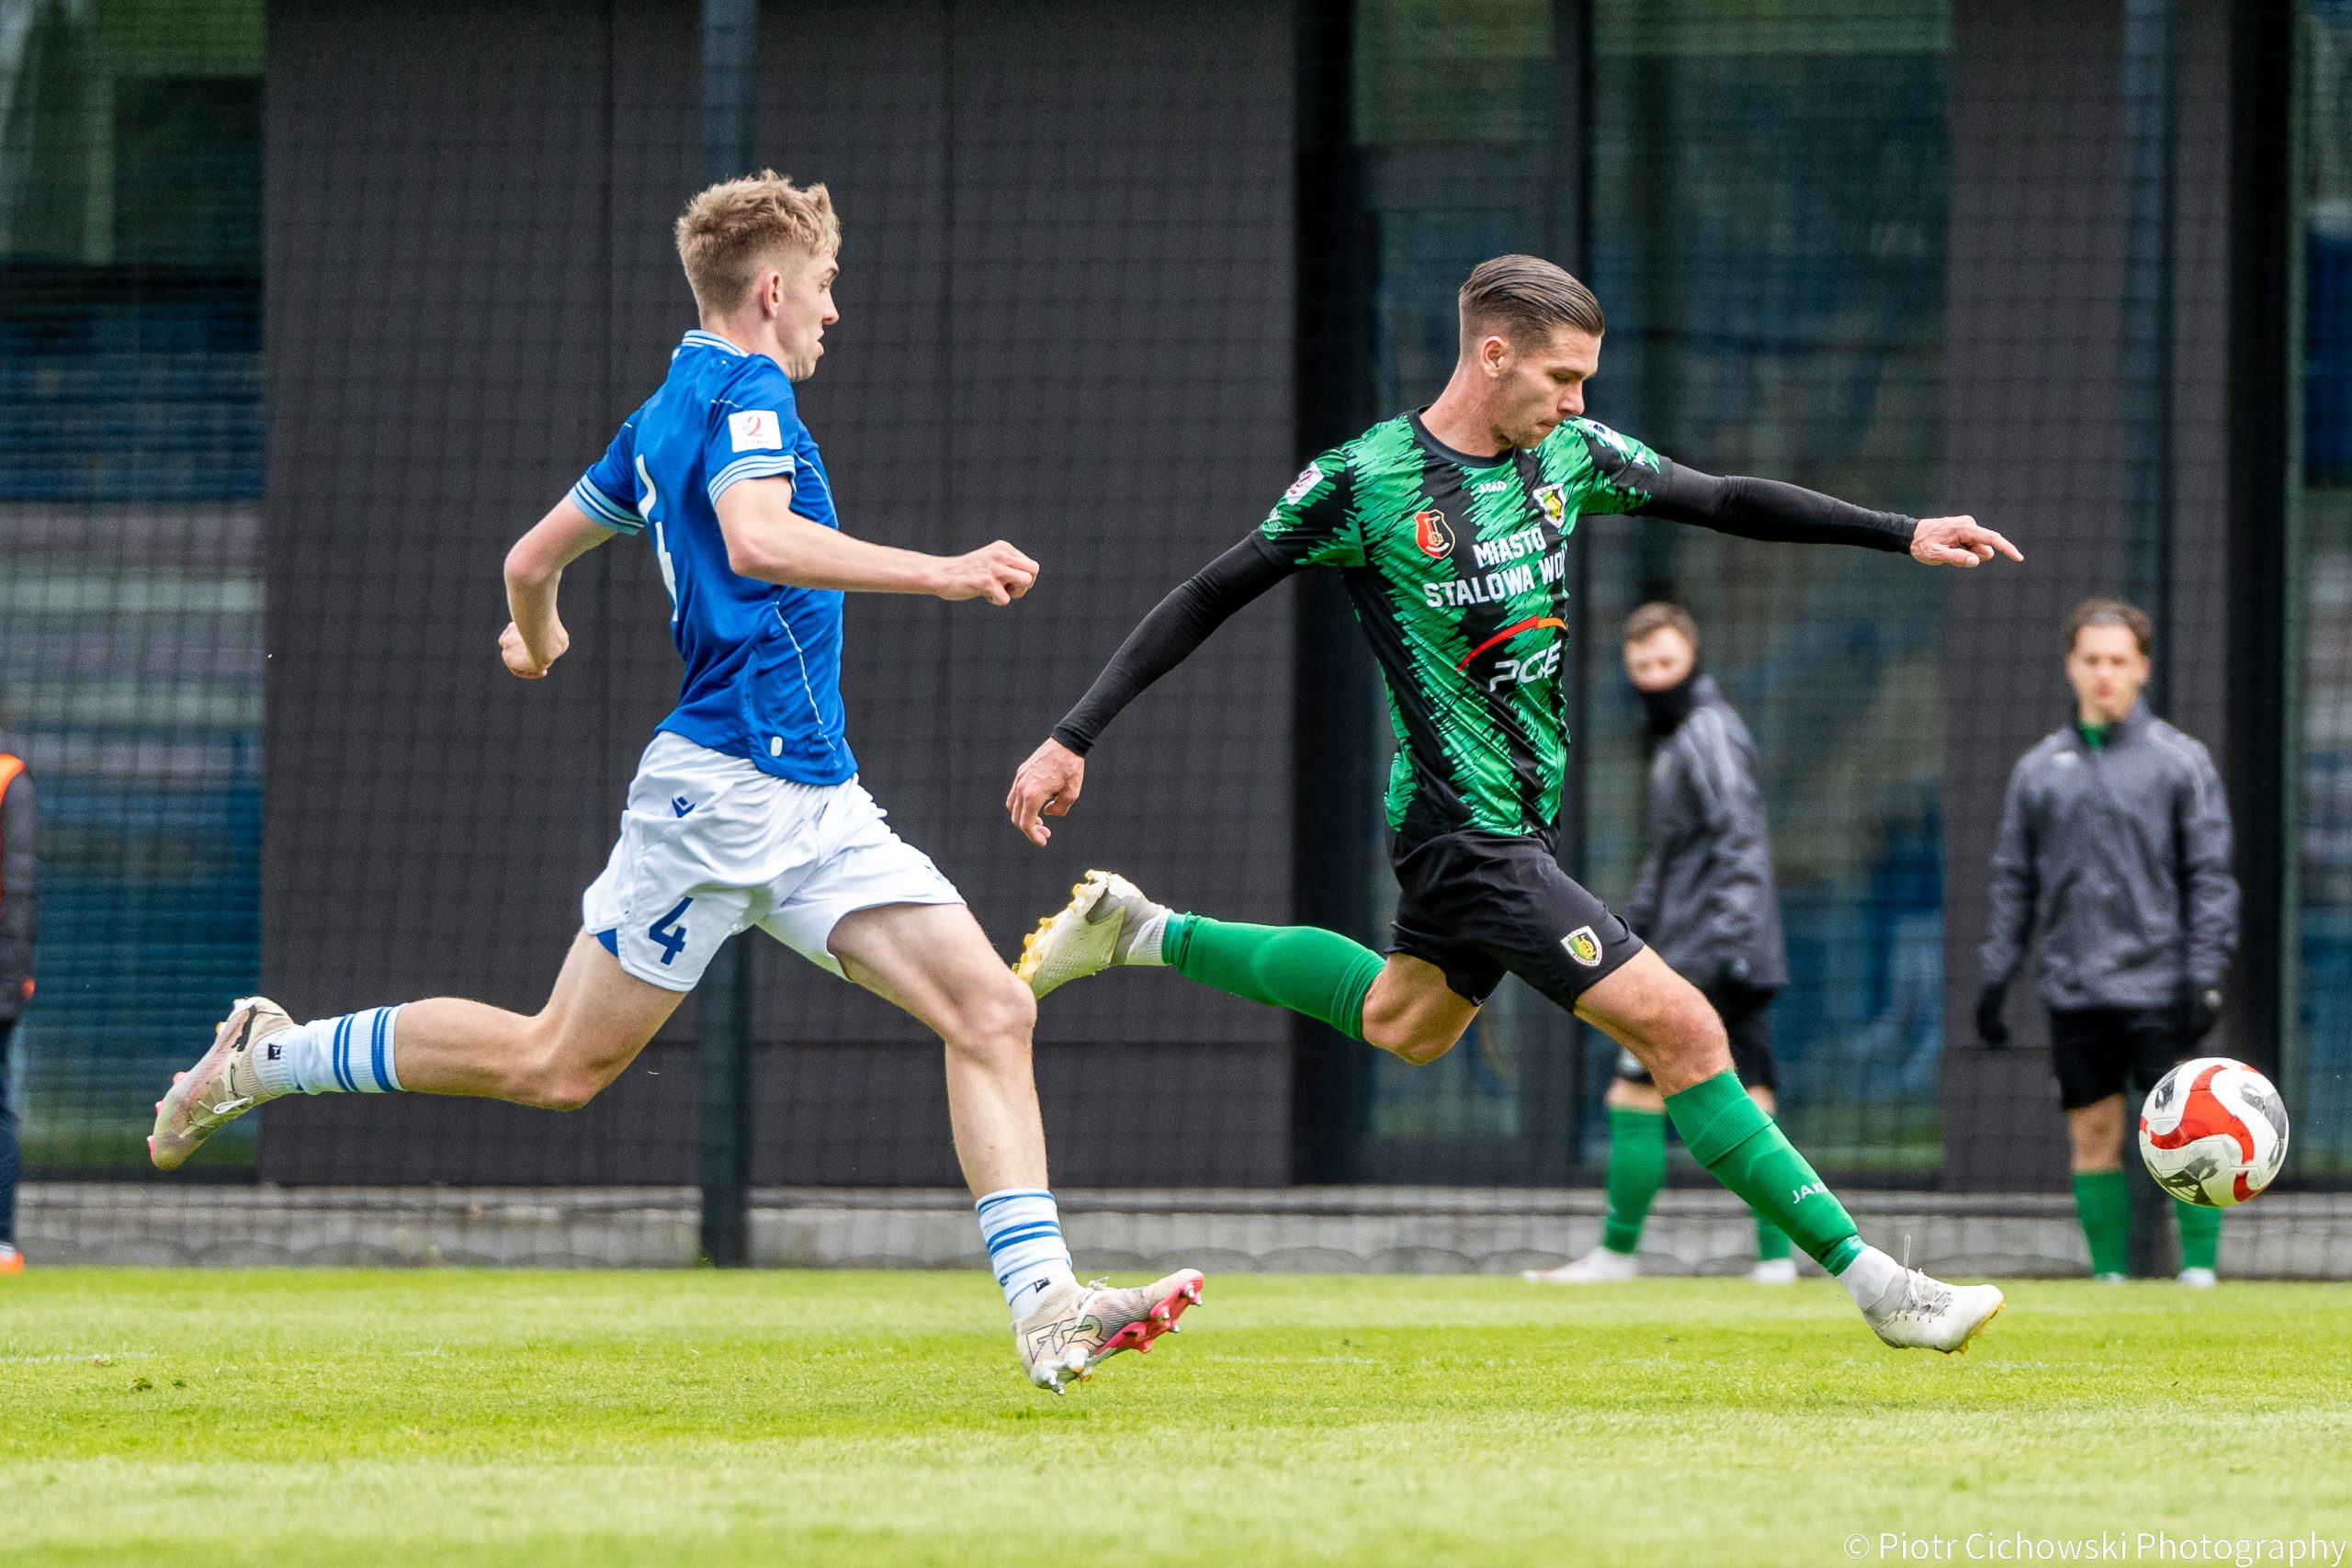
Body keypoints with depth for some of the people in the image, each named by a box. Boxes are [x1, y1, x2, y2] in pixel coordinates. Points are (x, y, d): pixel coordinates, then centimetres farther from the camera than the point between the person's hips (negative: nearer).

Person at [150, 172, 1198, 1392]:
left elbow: (532, 560, 27)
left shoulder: (665, 417, 19)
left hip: (815, 806, 10)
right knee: (558, 1061, -2)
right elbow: (757, 539, -29)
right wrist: (939, 574, -29)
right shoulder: (747, 390, -9)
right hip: (727, 783, -9)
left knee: (991, 1012, -6)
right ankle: (266, 1056, 14)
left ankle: (1045, 1306, -14)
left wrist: (534, 643, 49)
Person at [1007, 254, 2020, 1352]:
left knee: (1406, 1022, 30)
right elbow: (1208, 601, -10)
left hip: (1524, 819, 9)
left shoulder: (1569, 454, 2)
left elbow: (1725, 502, 11)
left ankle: (1139, 933, 42)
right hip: (1467, 836, -9)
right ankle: (1870, 1281, -11)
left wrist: (1902, 534, 5)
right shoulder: (1365, 481, -16)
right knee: (1680, 1027, -14)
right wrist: (1073, 739, -11)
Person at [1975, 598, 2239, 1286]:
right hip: (2074, 990, 3)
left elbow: (2211, 874, 0)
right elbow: (2014, 880, 15)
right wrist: (1996, 972, 8)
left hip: (2157, 987, -3)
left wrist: (2206, 972, -8)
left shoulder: (2180, 761, 2)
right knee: (2093, 1135, 2)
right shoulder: (2039, 769, 11)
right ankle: (2109, 1274, 7)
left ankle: (2199, 1269, -2)